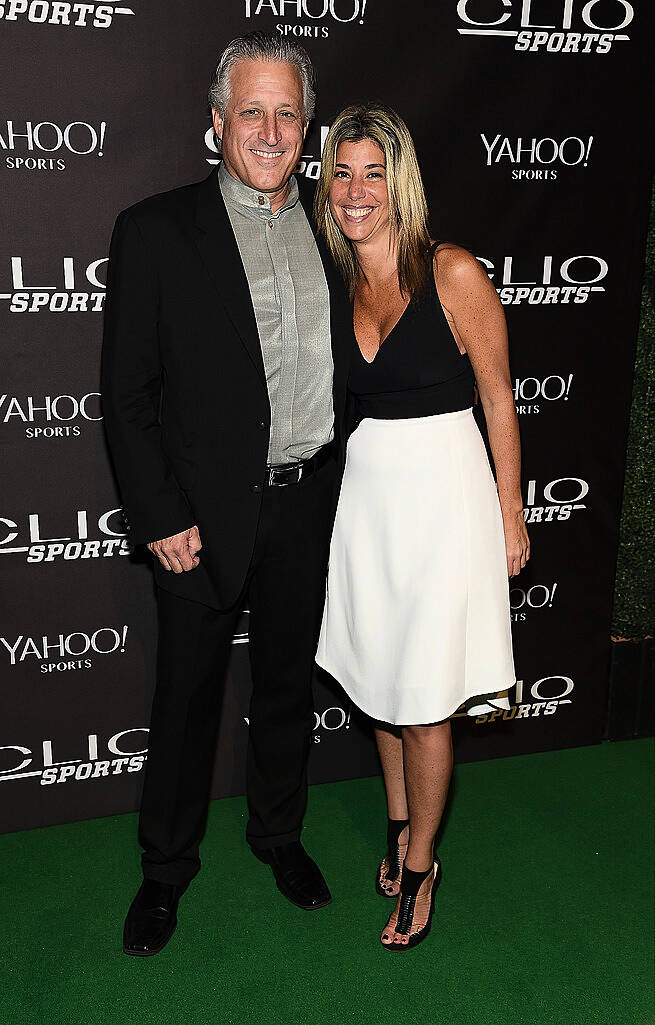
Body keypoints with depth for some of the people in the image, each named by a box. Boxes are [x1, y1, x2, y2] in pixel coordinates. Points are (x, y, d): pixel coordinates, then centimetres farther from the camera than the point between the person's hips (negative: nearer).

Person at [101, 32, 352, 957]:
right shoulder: (156, 230, -6)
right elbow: (127, 394, -8)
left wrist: (345, 487, 7)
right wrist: (161, 518, -12)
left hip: (309, 508, 4)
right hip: (205, 516, -3)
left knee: (289, 683, 18)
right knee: (187, 696, 11)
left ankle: (280, 834, 41)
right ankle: (167, 865, 33)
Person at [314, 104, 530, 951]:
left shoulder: (454, 274, -10)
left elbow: (498, 400, -5)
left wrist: (510, 515, -4)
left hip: (441, 496, -5)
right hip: (362, 494, 5)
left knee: (423, 702, 3)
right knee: (379, 683, 17)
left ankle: (420, 865, 25)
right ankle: (399, 827, 39)